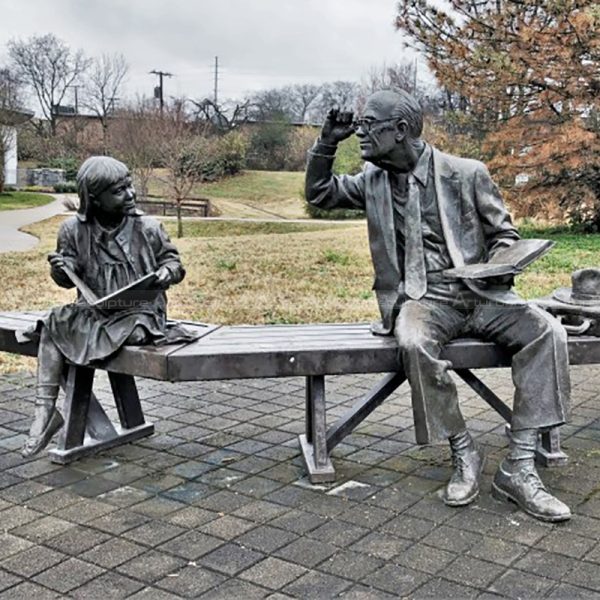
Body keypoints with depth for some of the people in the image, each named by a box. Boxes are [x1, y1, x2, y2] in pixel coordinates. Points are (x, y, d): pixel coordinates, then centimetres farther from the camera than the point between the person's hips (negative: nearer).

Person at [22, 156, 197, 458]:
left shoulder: (148, 228, -4)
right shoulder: (74, 230, 0)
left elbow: (172, 259, 8)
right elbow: (68, 280, 8)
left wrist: (167, 272, -16)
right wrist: (61, 269, -16)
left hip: (139, 313, -2)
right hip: (94, 311, 2)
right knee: (55, 323, -23)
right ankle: (44, 410, -23)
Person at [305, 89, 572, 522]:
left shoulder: (467, 174, 1)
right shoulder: (373, 179, 10)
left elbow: (504, 233, 9)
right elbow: (320, 193, 21)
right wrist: (327, 143, 5)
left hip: (480, 293, 0)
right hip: (422, 299, 0)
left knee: (546, 331, -26)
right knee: (414, 344, -35)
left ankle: (519, 467, -23)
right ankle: (463, 453, -16)